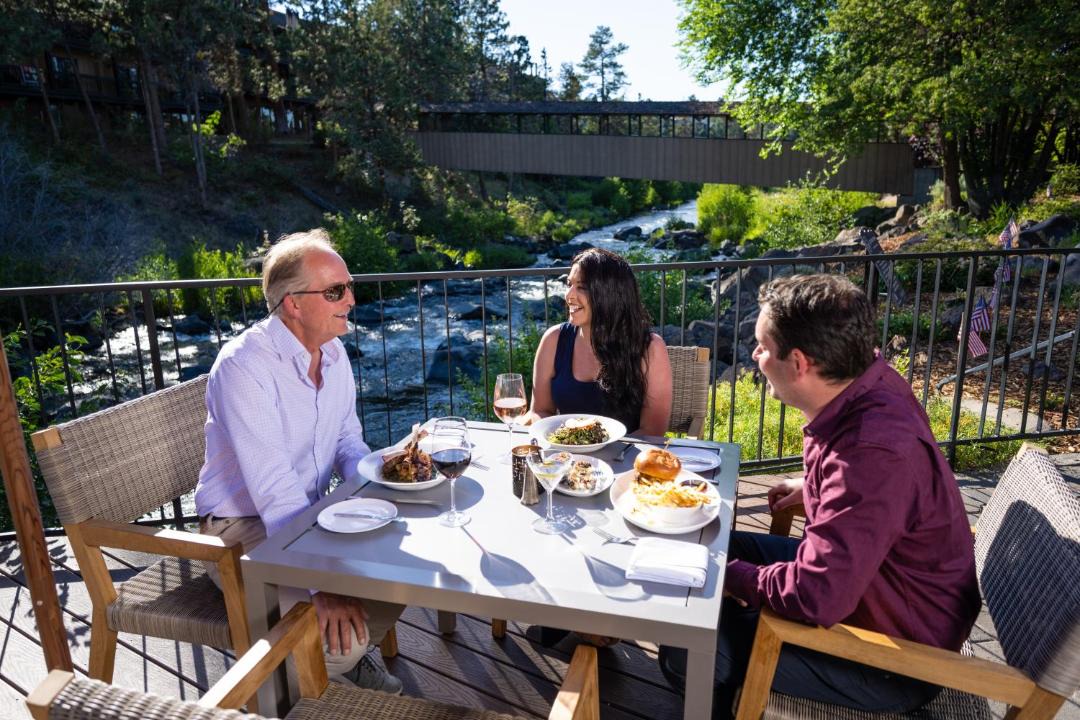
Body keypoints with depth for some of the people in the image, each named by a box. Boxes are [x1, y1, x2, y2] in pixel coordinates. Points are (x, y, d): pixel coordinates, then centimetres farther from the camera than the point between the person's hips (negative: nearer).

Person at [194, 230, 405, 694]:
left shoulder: (333, 351, 1)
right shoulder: (243, 365, -25)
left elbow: (348, 441, 10)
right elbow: (273, 488, -31)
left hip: (310, 513, 8)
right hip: (244, 529, -7)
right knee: (338, 631, -24)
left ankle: (350, 655, 19)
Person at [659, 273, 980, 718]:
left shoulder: (876, 451, -38)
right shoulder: (870, 382, -8)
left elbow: (817, 597, -35)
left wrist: (734, 576, -19)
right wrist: (813, 487, 8)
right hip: (858, 575, 9)